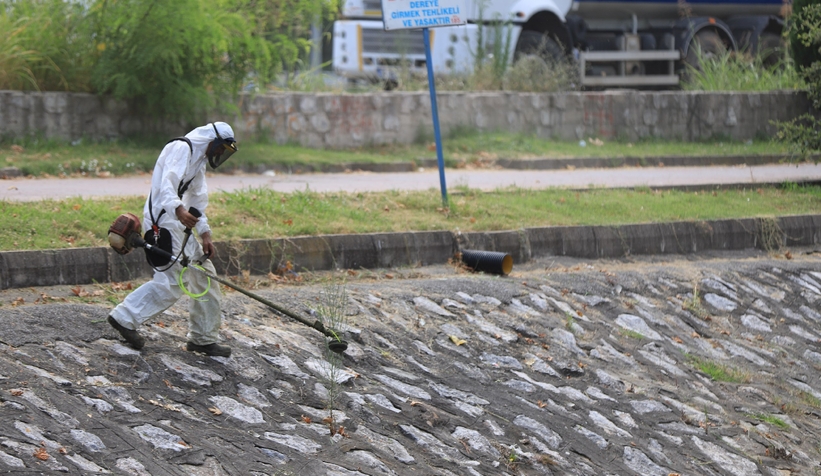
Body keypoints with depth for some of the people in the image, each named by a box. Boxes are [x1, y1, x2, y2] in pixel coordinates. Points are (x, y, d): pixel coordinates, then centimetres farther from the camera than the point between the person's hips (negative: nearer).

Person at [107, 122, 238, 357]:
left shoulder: (198, 160, 23)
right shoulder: (182, 148, -10)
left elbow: (197, 201, 27)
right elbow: (167, 183, -26)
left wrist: (205, 235, 14)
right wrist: (179, 210, -43)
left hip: (178, 223, 11)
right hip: (163, 222, -11)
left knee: (204, 277, 9)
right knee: (173, 281, -15)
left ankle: (203, 338, 16)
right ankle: (126, 318, -6)